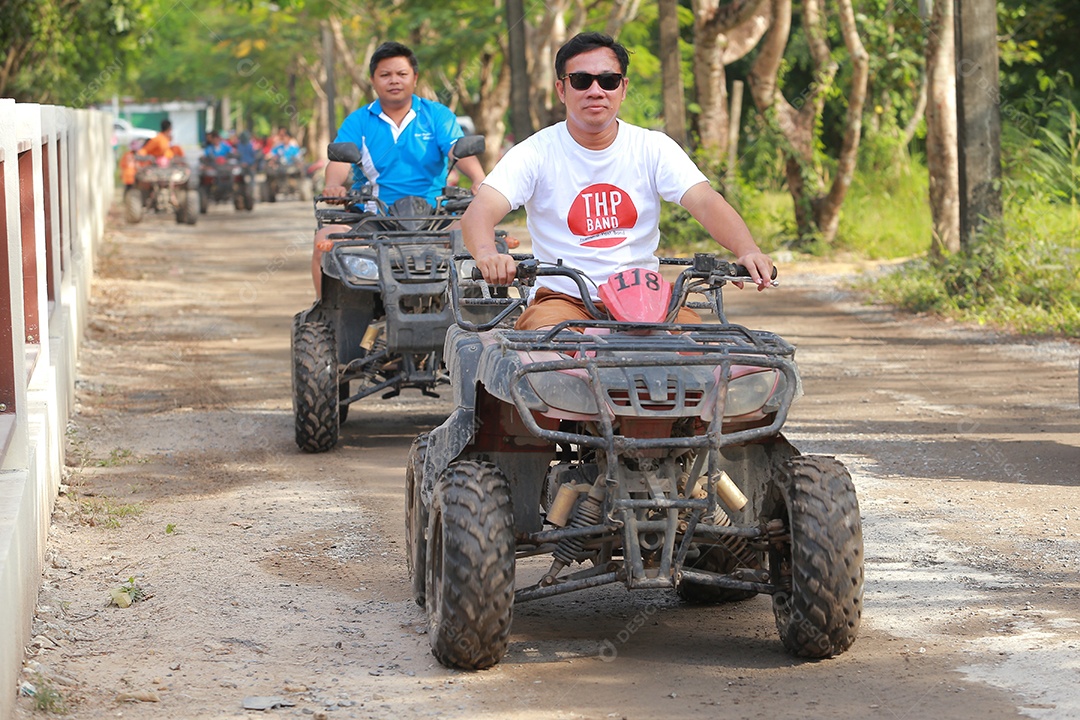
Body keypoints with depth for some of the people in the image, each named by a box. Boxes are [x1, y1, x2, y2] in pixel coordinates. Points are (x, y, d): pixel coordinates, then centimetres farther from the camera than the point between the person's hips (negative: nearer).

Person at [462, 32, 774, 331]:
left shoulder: (653, 148, 5)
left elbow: (706, 201, -9)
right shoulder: (537, 153, -2)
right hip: (562, 298, -2)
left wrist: (747, 250, -31)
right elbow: (480, 210, -16)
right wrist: (487, 254, -42)